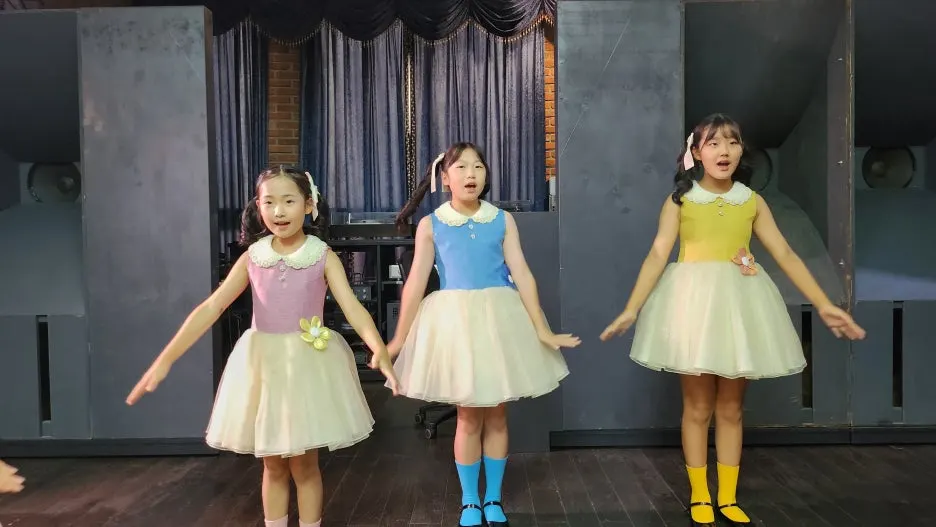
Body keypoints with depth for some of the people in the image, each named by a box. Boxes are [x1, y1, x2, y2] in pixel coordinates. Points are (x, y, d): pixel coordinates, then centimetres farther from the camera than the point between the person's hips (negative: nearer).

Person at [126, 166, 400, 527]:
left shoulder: (323, 257, -7)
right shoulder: (253, 257, -1)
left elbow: (353, 307, -18)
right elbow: (211, 308, -6)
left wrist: (379, 349, -36)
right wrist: (165, 360, -13)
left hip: (309, 363, -2)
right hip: (262, 363, 3)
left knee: (304, 464, 8)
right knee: (272, 465, 14)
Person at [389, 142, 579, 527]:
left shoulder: (502, 220, 1)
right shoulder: (430, 225, -1)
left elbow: (522, 275, -1)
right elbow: (416, 282, -1)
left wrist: (542, 330, -4)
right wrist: (398, 339, -1)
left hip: (499, 319, 1)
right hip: (454, 320, -1)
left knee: (496, 414, 10)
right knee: (468, 417, 6)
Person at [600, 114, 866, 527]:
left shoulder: (752, 202, 6)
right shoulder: (679, 200, -1)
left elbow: (785, 255, 4)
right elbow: (658, 255, -10)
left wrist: (824, 304, -3)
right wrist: (632, 308, -19)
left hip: (740, 304, 3)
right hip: (694, 302, -2)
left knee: (731, 407, 10)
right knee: (698, 407, 5)